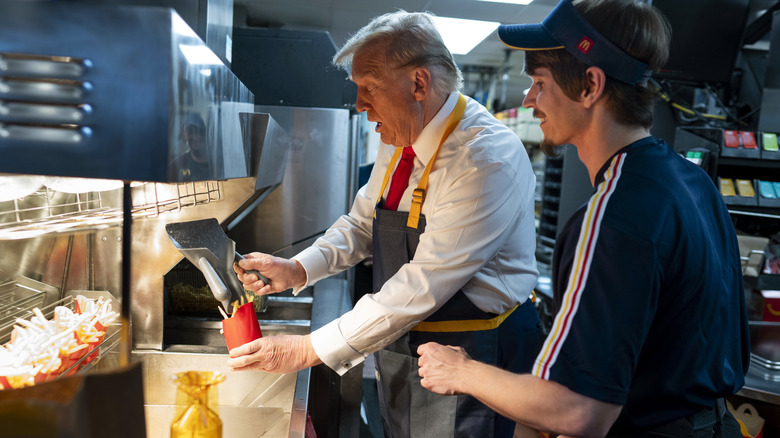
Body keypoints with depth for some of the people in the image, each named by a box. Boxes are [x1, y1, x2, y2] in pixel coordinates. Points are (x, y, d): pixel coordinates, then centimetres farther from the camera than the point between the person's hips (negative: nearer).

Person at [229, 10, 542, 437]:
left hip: (473, 356, -7)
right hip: (400, 345, 8)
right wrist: (298, 269, -7)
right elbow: (362, 222, 11)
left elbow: (424, 285, -29)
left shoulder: (488, 158, -26)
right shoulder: (398, 142, 1)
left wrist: (310, 349, -25)